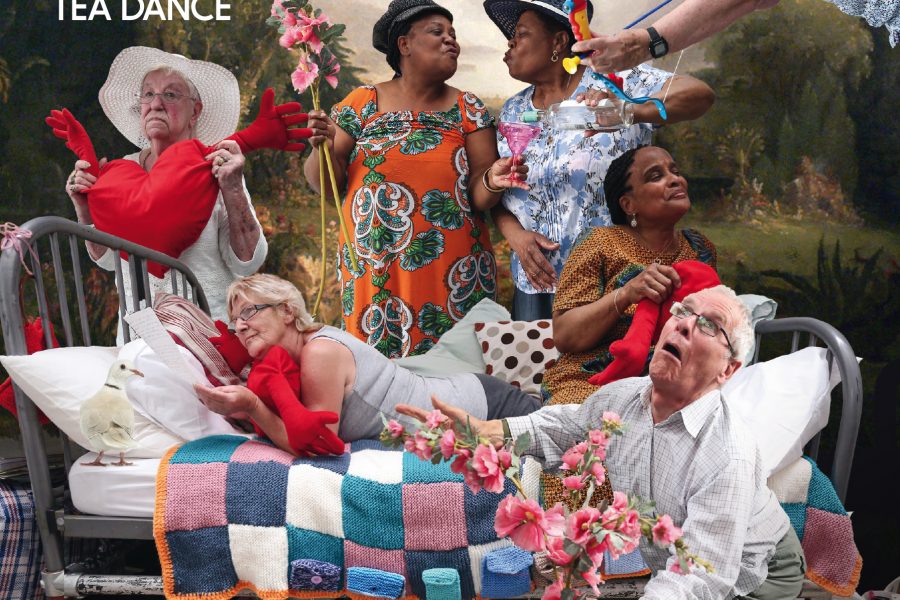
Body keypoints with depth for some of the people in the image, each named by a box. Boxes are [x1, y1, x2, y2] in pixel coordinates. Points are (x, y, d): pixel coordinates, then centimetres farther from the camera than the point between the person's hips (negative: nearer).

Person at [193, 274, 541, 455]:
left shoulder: (320, 352, -24)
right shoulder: (288, 365, 3)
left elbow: (316, 443, -23)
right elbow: (312, 442, -1)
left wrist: (251, 407, -30)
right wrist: (240, 405, -12)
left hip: (480, 403, -7)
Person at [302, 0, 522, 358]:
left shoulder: (468, 110, 5)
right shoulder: (362, 104, 4)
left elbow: (478, 198, 2)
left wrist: (492, 182, -20)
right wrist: (322, 147, -15)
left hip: (453, 275, 0)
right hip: (374, 272, 0)